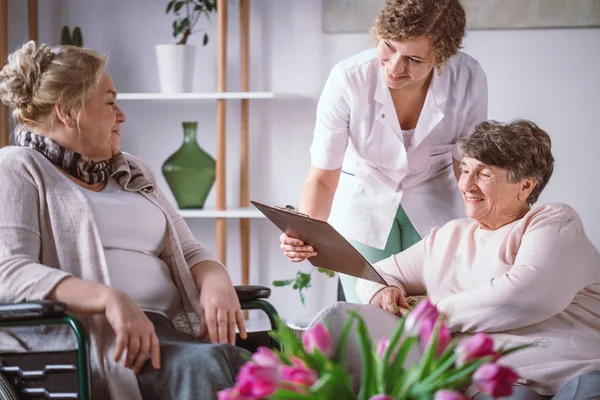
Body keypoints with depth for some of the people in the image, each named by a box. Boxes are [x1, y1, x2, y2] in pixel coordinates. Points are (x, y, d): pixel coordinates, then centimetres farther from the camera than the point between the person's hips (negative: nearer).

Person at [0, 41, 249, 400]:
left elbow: (190, 252, 24)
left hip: (165, 330, 6)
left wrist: (216, 282, -2)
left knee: (240, 361, -29)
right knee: (205, 364, -34)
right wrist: (109, 298, -25)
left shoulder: (132, 173, 28)